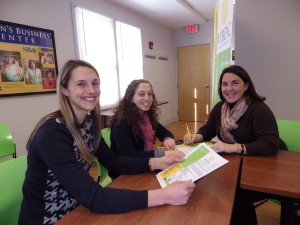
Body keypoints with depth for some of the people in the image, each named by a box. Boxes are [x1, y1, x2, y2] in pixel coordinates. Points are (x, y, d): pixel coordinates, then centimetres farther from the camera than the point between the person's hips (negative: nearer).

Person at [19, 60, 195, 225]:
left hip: (76, 209, 6)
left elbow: (112, 161, -1)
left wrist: (156, 163, -13)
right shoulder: (51, 133, -27)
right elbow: (93, 198, -32)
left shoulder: (89, 122, -5)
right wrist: (165, 196, -34)